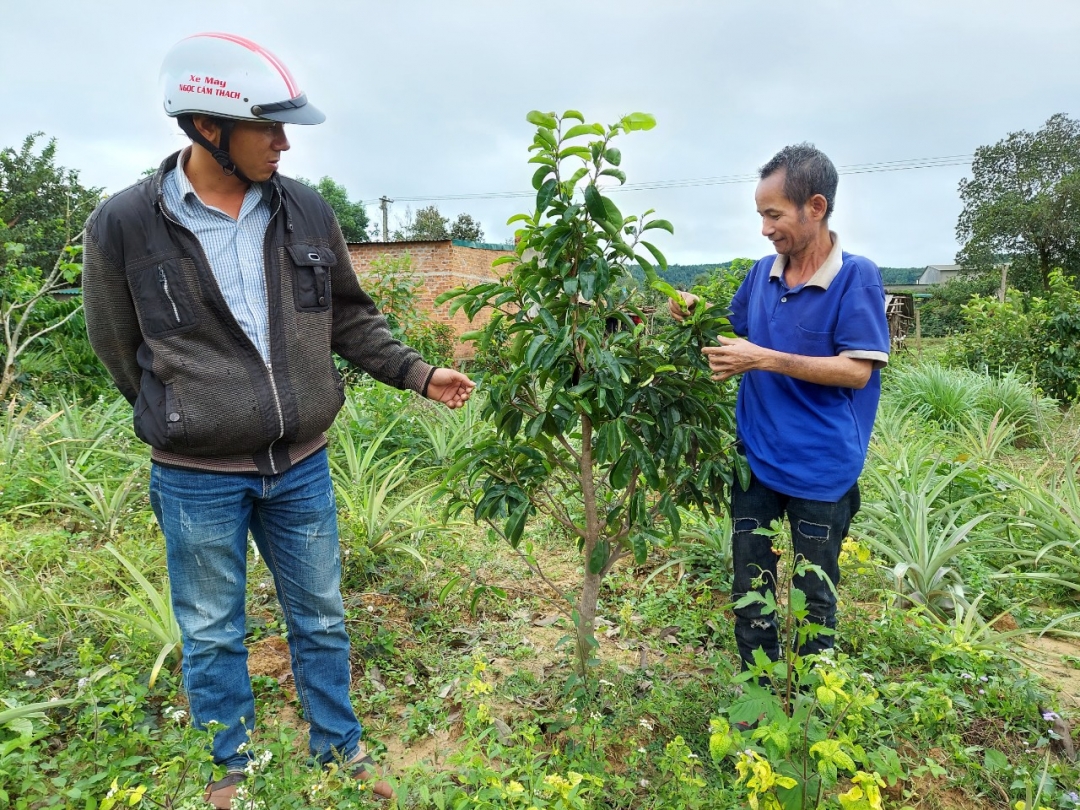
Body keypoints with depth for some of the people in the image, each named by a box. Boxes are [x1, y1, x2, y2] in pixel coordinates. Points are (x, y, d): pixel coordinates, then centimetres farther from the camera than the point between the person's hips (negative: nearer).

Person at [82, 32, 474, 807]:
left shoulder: (307, 211, -3)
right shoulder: (123, 227, -10)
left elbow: (352, 318, 8)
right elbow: (122, 351, 2)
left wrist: (419, 373, -2)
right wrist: (185, 423, 8)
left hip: (302, 467, 3)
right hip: (198, 480, -2)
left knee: (321, 620, 18)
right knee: (213, 635, 16)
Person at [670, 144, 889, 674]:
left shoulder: (856, 276, -11)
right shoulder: (763, 272, 4)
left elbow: (857, 370, -17)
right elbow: (736, 338, 19)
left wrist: (767, 360, -23)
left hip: (820, 470, -5)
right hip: (756, 461, 5)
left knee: (812, 602, 12)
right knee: (750, 597, 14)